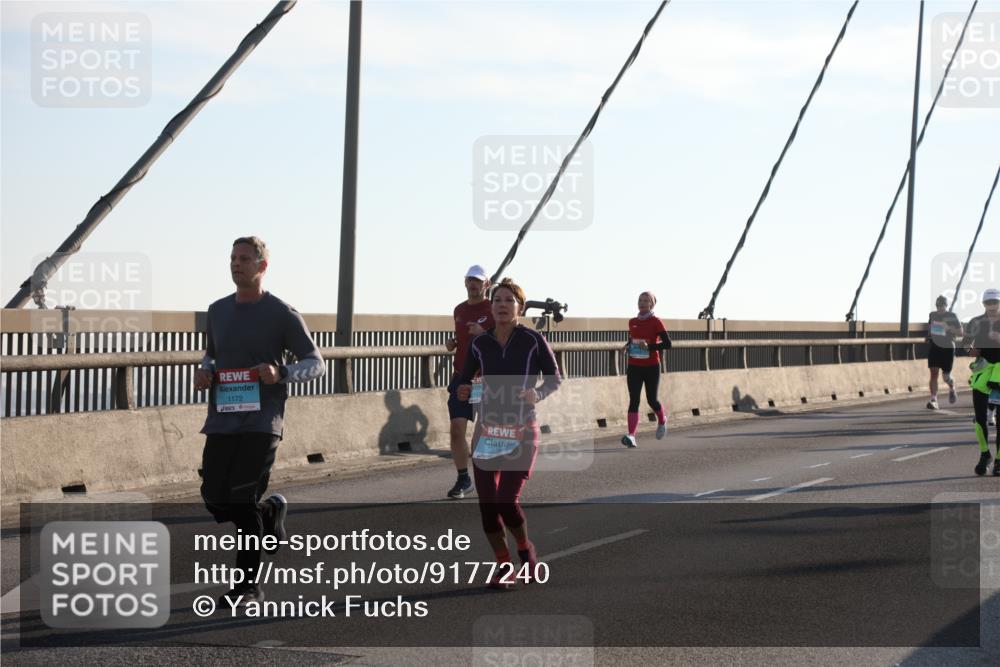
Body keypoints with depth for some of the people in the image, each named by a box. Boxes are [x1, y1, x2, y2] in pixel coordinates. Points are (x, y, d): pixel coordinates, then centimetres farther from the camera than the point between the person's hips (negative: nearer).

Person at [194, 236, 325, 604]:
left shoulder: (282, 314, -3)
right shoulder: (217, 311, 13)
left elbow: (315, 363, 0)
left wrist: (281, 373, -19)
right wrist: (205, 371, 5)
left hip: (261, 421, -6)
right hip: (221, 420, 6)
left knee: (243, 500, -10)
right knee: (215, 498, 2)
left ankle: (248, 585, 0)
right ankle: (271, 512, 33)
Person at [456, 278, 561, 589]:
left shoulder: (533, 341, -5)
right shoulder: (480, 344, 3)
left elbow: (554, 378, 3)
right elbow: (465, 380, 13)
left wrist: (538, 394, -16)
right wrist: (463, 391, -10)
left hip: (521, 431, -4)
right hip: (487, 429, 4)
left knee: (507, 502, -14)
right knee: (487, 505, 1)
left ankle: (526, 551, 16)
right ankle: (504, 568, 19)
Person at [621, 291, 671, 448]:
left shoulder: (655, 322, -6)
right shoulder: (632, 322, 9)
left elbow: (667, 344, -11)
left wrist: (649, 346, -22)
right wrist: (628, 346, 4)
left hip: (651, 367, -3)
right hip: (634, 367, 3)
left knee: (652, 400, 5)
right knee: (634, 401, -9)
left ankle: (662, 420, 38)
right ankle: (631, 435, -19)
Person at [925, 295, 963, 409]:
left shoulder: (952, 317, -5)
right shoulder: (932, 315, 6)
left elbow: (960, 333, -6)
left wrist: (949, 328, -22)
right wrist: (929, 336, 8)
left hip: (948, 348, -2)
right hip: (934, 347, 2)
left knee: (946, 375, 6)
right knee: (934, 374, -9)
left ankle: (952, 389, 40)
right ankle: (933, 400, -12)